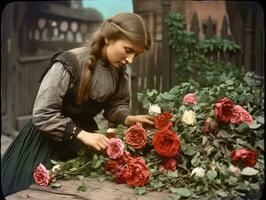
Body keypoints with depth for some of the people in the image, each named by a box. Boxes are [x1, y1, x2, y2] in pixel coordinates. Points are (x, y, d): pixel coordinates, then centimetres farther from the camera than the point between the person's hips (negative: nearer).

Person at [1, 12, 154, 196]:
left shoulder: (120, 70, -8)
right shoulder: (69, 64, -29)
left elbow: (116, 105, 4)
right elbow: (43, 114, -27)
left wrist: (128, 118, -17)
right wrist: (82, 134, -32)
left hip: (84, 135, 6)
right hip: (49, 141, -5)